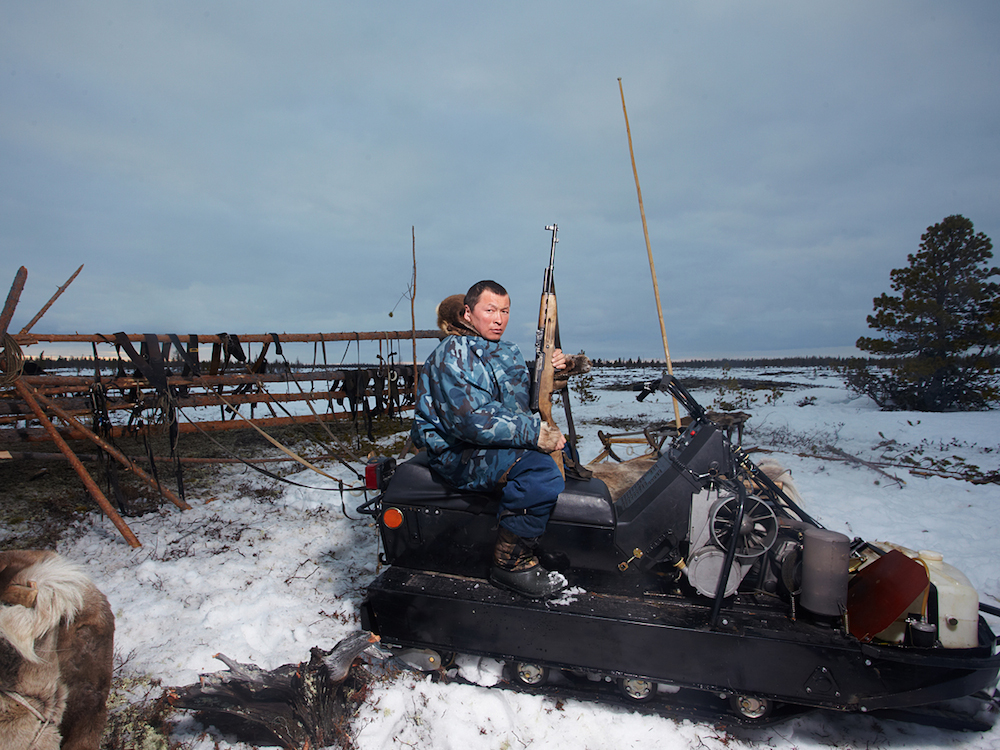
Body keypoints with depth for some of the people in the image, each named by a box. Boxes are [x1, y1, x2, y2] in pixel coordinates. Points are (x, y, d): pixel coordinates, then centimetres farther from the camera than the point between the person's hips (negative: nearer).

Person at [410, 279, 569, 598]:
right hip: (458, 454, -10)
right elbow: (471, 420, -26)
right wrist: (534, 432, -28)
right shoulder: (453, 354, -13)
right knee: (538, 469, -30)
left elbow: (523, 401, 20)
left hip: (501, 443, 10)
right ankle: (510, 563, -15)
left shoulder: (507, 352, 16)